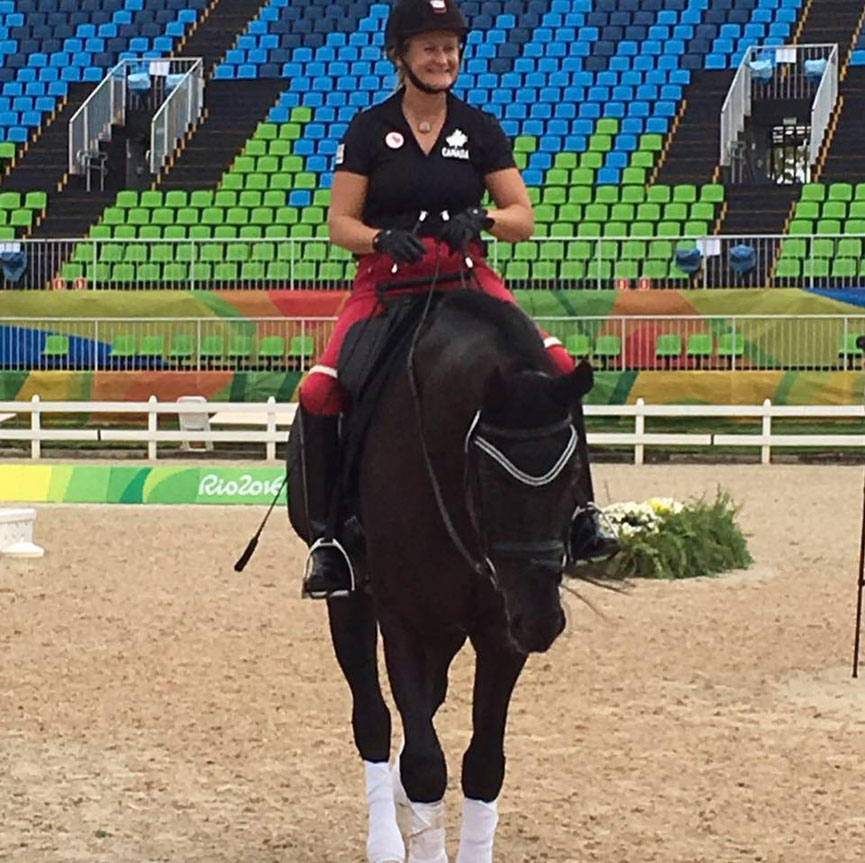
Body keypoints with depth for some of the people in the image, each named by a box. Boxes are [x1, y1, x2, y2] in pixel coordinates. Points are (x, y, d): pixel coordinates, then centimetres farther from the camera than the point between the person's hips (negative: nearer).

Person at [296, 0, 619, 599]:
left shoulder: (480, 129, 6)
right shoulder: (370, 129, 2)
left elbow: (523, 219, 5)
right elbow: (340, 223, 1)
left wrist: (481, 220, -17)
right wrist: (383, 238, -21)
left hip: (466, 279, 1)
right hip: (385, 284, -1)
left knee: (558, 367, -22)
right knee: (319, 393, -24)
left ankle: (578, 510, -9)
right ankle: (326, 534, -10)